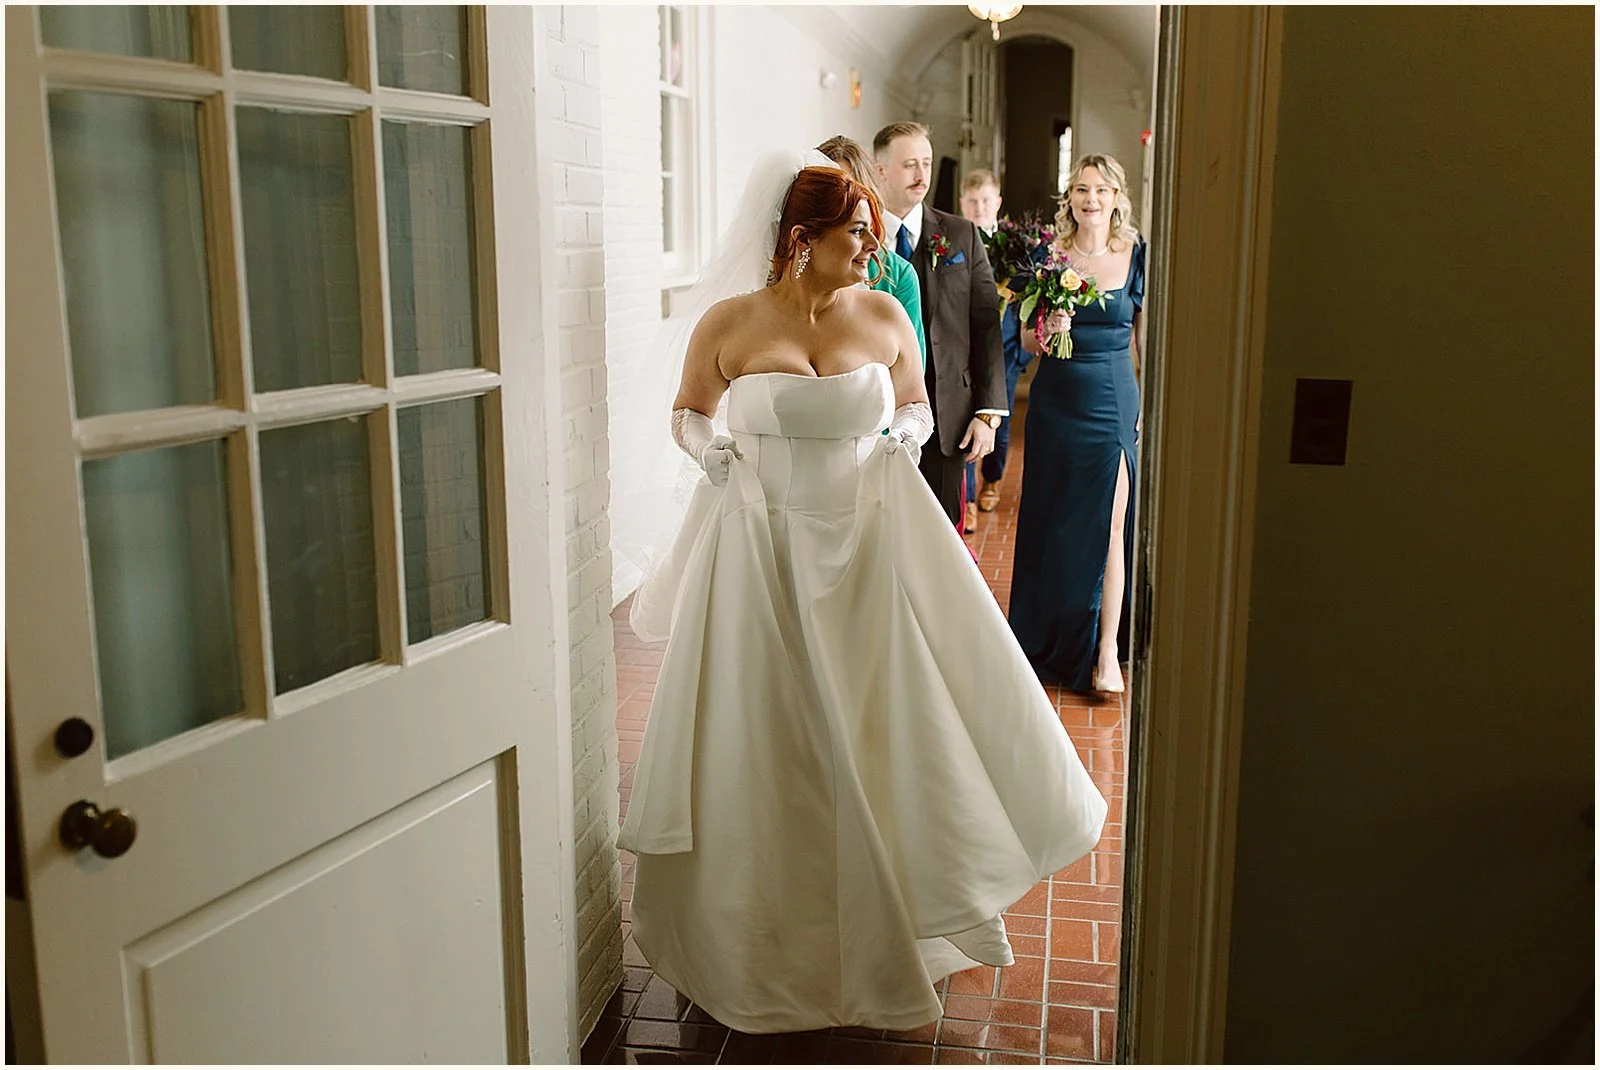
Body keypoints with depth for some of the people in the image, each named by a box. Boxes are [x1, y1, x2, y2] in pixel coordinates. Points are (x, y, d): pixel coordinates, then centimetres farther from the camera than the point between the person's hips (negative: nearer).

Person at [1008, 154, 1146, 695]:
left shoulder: (1137, 256, 0)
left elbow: (1147, 339, 3)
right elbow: (1026, 341, 7)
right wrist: (1047, 330, -15)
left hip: (1114, 401, -2)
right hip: (1055, 401, 2)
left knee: (1108, 522, -5)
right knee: (1052, 519, 10)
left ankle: (1106, 650, 1)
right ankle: (1053, 635, 27)